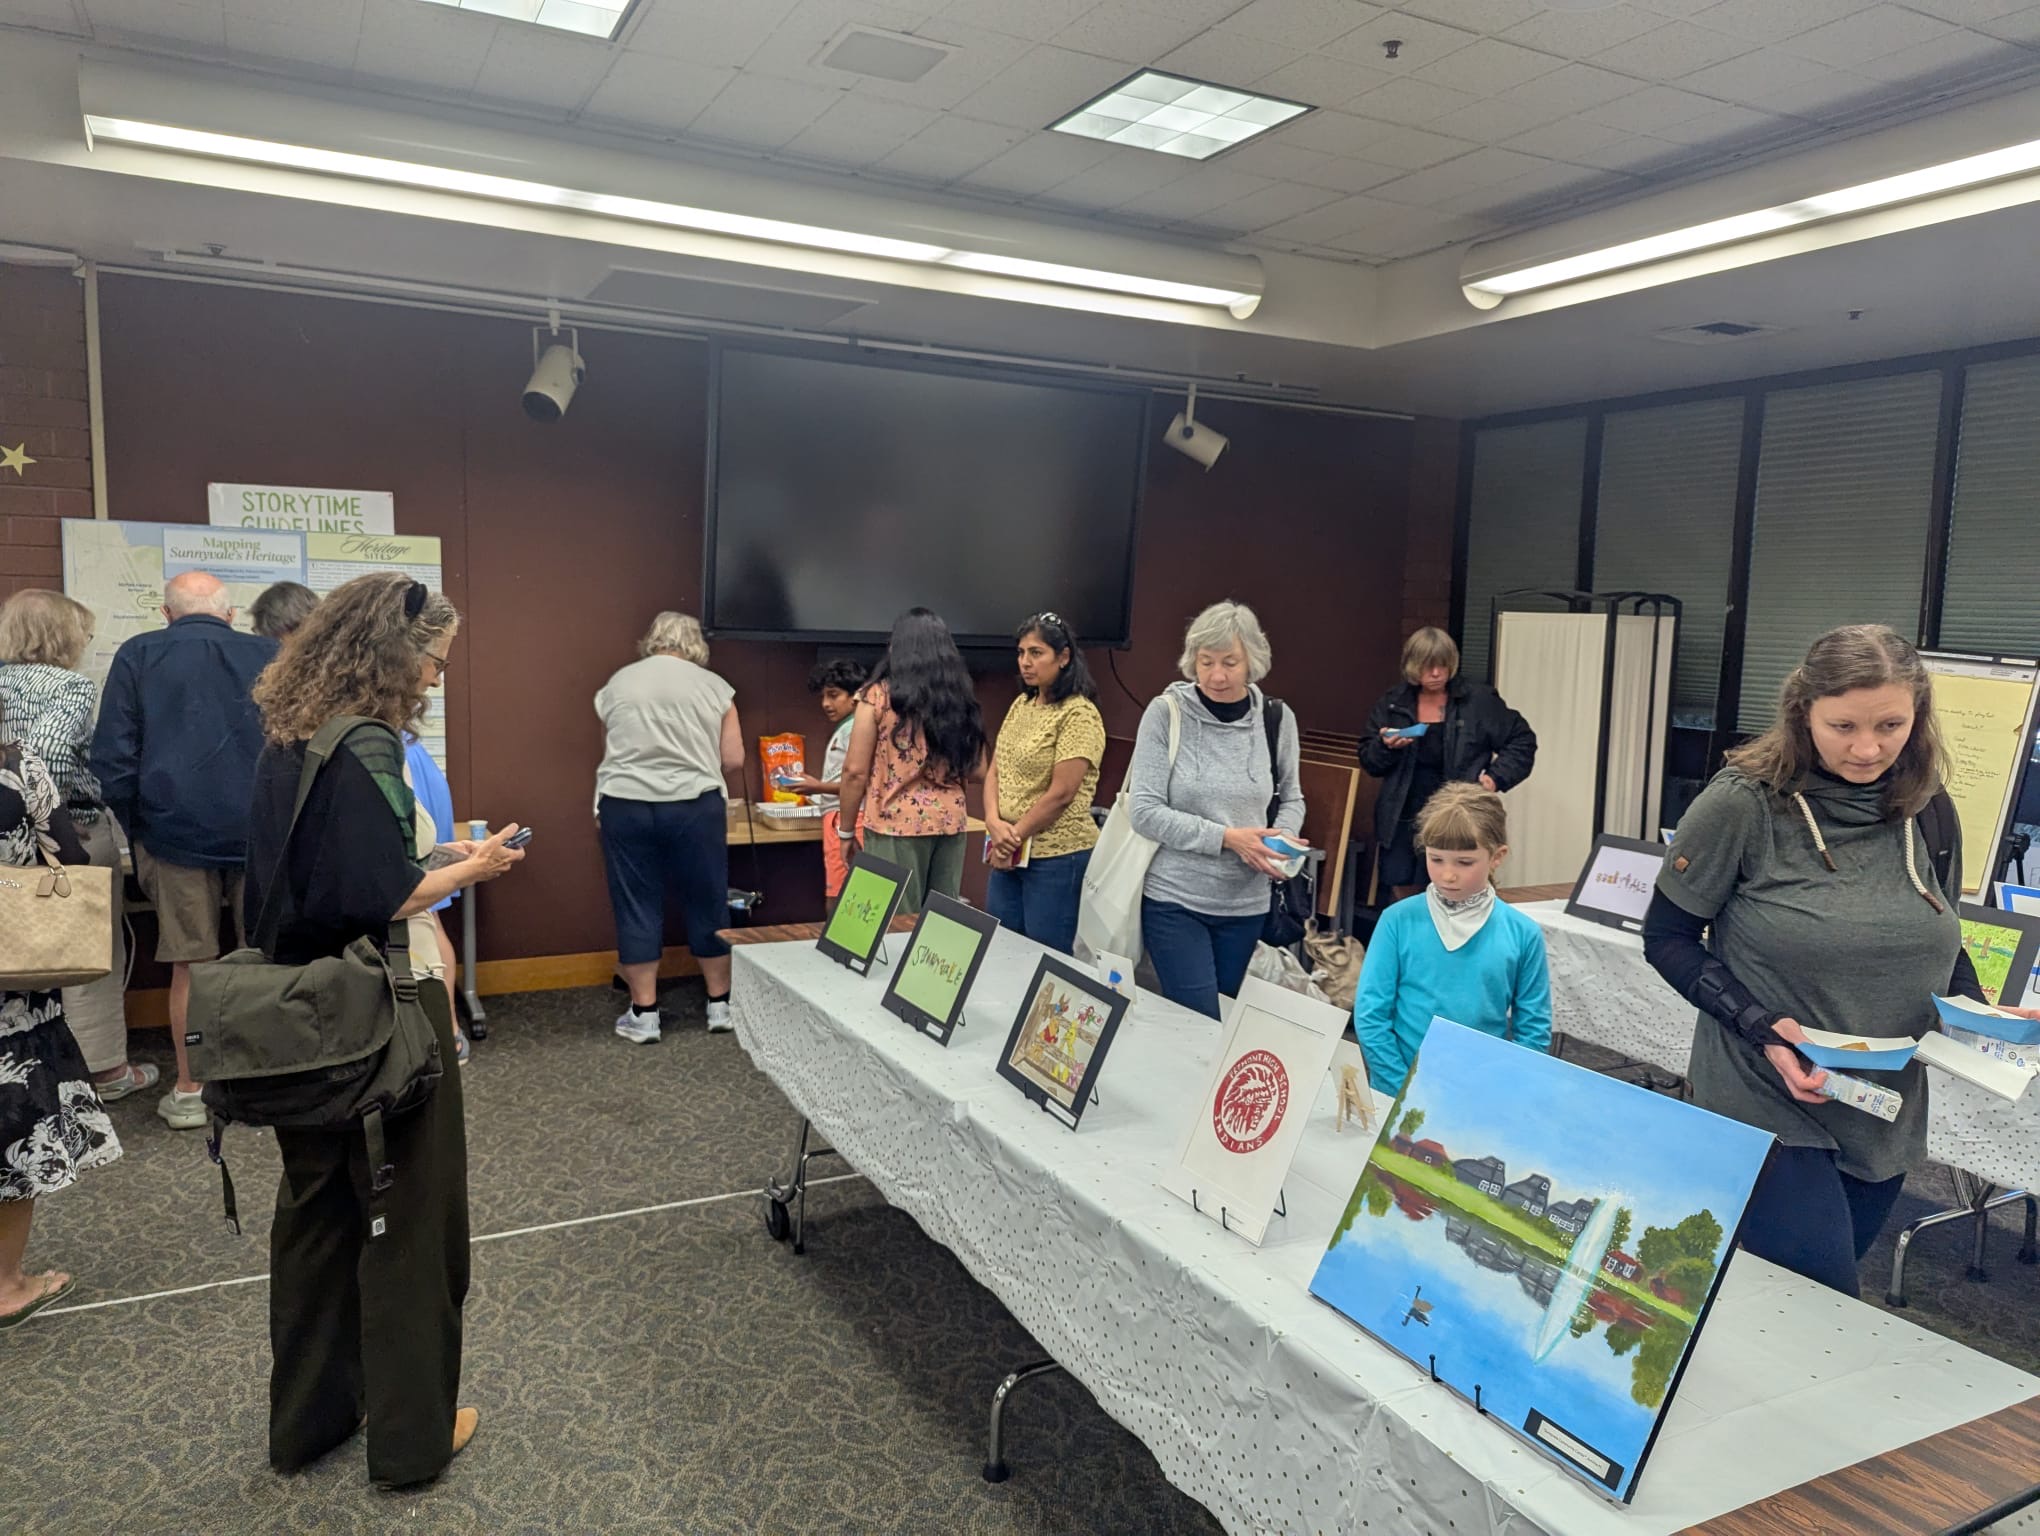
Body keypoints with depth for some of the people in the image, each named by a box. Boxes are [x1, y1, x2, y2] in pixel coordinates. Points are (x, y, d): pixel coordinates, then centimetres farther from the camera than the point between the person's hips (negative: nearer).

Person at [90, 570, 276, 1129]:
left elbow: (113, 757, 0)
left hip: (177, 831, 0)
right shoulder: (268, 657, 4)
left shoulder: (138, 657, 2)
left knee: (190, 965, 7)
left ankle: (189, 1092, 15)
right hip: (260, 833, 0)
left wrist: (130, 834, 9)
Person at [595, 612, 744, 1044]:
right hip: (695, 807, -1)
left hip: (625, 807, 1)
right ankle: (720, 1005, 19)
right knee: (708, 904, 10)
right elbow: (733, 761, 3)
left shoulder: (616, 684, 10)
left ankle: (643, 1015, 12)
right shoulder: (713, 686, 4)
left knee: (637, 907, 7)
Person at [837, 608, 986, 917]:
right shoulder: (962, 698, 6)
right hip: (952, 824, 4)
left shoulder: (879, 695, -5)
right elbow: (977, 769, 12)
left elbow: (855, 771, -6)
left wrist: (846, 830, 4)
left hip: (896, 826, -4)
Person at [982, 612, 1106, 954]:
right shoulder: (1020, 705, 10)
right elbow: (994, 771, 10)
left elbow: (1061, 794, -18)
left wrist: (1015, 836, -10)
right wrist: (994, 823, -7)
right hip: (1008, 854, 7)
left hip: (1056, 858, -7)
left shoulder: (1079, 715, -14)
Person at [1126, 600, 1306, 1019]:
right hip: (1174, 898, -3)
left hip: (1246, 903, 4)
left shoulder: (1277, 718, 1)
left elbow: (1291, 797, 15)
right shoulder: (1167, 712, -9)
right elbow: (1145, 811, -12)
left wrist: (1284, 838, -7)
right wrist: (1226, 837, -19)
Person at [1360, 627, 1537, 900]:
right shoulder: (1393, 703, 6)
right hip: (1400, 821, 3)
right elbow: (1368, 760, 9)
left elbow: (1522, 741, 6)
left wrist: (1497, 777, -7)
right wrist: (1386, 746, -12)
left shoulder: (1479, 700, -1)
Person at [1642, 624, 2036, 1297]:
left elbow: (1940, 939, 15)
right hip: (1767, 1104, -5)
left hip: (1887, 1115, 6)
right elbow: (1667, 937, -10)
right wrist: (1762, 1030, -22)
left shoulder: (1929, 810, 0)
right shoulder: (1743, 803, -16)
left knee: (1825, 1294, 20)